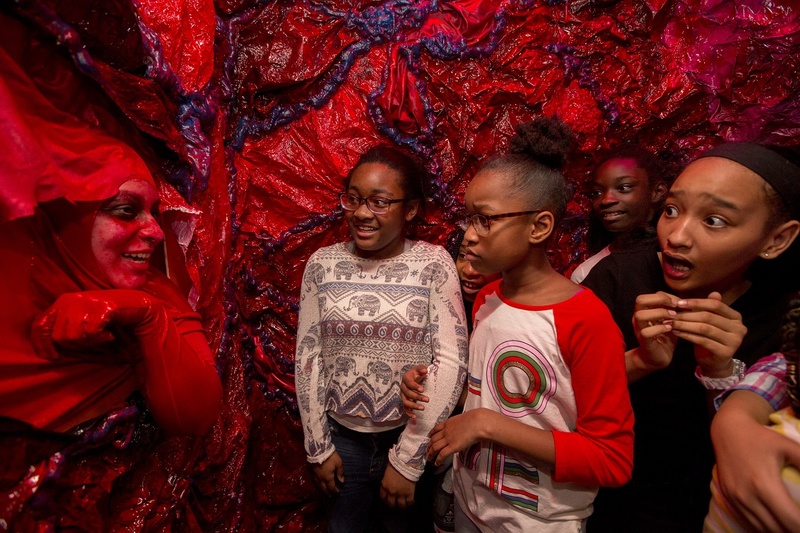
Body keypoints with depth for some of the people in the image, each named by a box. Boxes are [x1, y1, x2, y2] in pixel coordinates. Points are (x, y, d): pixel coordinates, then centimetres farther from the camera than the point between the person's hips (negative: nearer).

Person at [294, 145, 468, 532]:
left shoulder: (433, 264, -13)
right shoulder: (323, 264, -6)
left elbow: (452, 363, -16)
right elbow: (307, 356, -2)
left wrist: (408, 458, -14)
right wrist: (318, 447, 0)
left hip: (413, 439, -2)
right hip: (343, 438, 2)